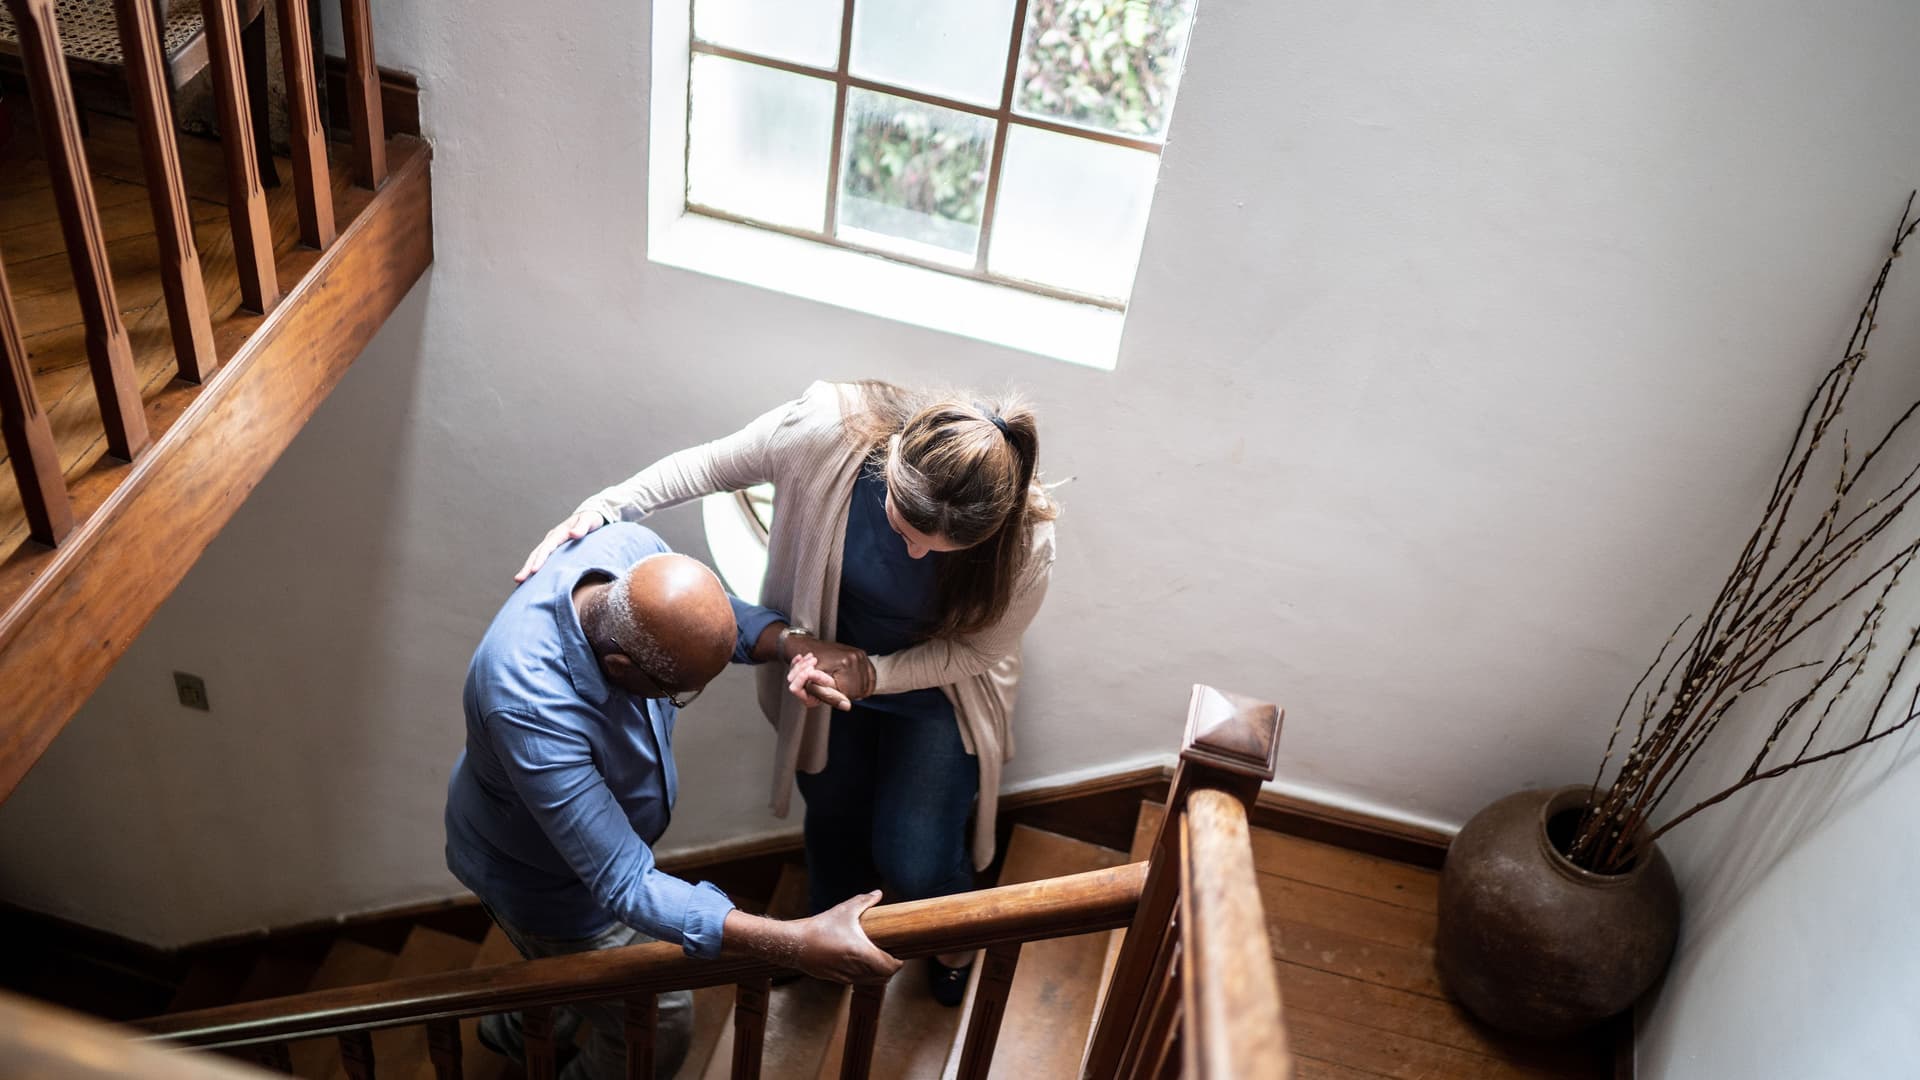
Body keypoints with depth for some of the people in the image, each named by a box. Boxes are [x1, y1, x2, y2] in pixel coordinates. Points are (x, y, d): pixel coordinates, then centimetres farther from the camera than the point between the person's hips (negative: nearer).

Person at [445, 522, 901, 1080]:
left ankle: (519, 1028, 62)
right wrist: (796, 944, -47)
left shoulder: (632, 551, -28)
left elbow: (724, 616, -4)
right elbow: (624, 887, -42)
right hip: (540, 878, -6)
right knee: (658, 1026, 14)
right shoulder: (532, 708, -47)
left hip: (596, 824, 7)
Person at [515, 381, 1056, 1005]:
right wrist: (603, 508, -23)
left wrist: (868, 675, -28)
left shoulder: (1024, 541, -37)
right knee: (833, 826, 19)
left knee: (914, 865, 2)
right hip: (826, 658, 2)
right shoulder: (828, 429, -38)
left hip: (934, 690, -1)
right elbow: (706, 466, -17)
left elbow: (978, 650, -17)